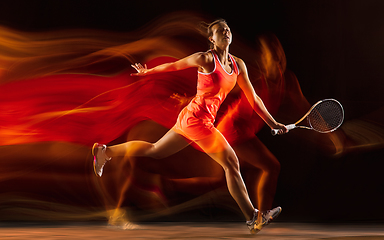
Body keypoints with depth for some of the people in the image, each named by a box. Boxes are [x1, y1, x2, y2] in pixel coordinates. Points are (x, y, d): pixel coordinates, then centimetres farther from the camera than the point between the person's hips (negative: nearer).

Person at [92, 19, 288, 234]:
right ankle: (253, 218, -2)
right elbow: (174, 66, 2)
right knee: (231, 163, -8)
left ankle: (105, 151, 30)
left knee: (155, 151, 18)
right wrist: (148, 71, 13)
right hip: (197, 118, -8)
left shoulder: (238, 65, 8)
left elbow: (253, 98, 12)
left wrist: (272, 123, 10)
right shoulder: (206, 59, -12)